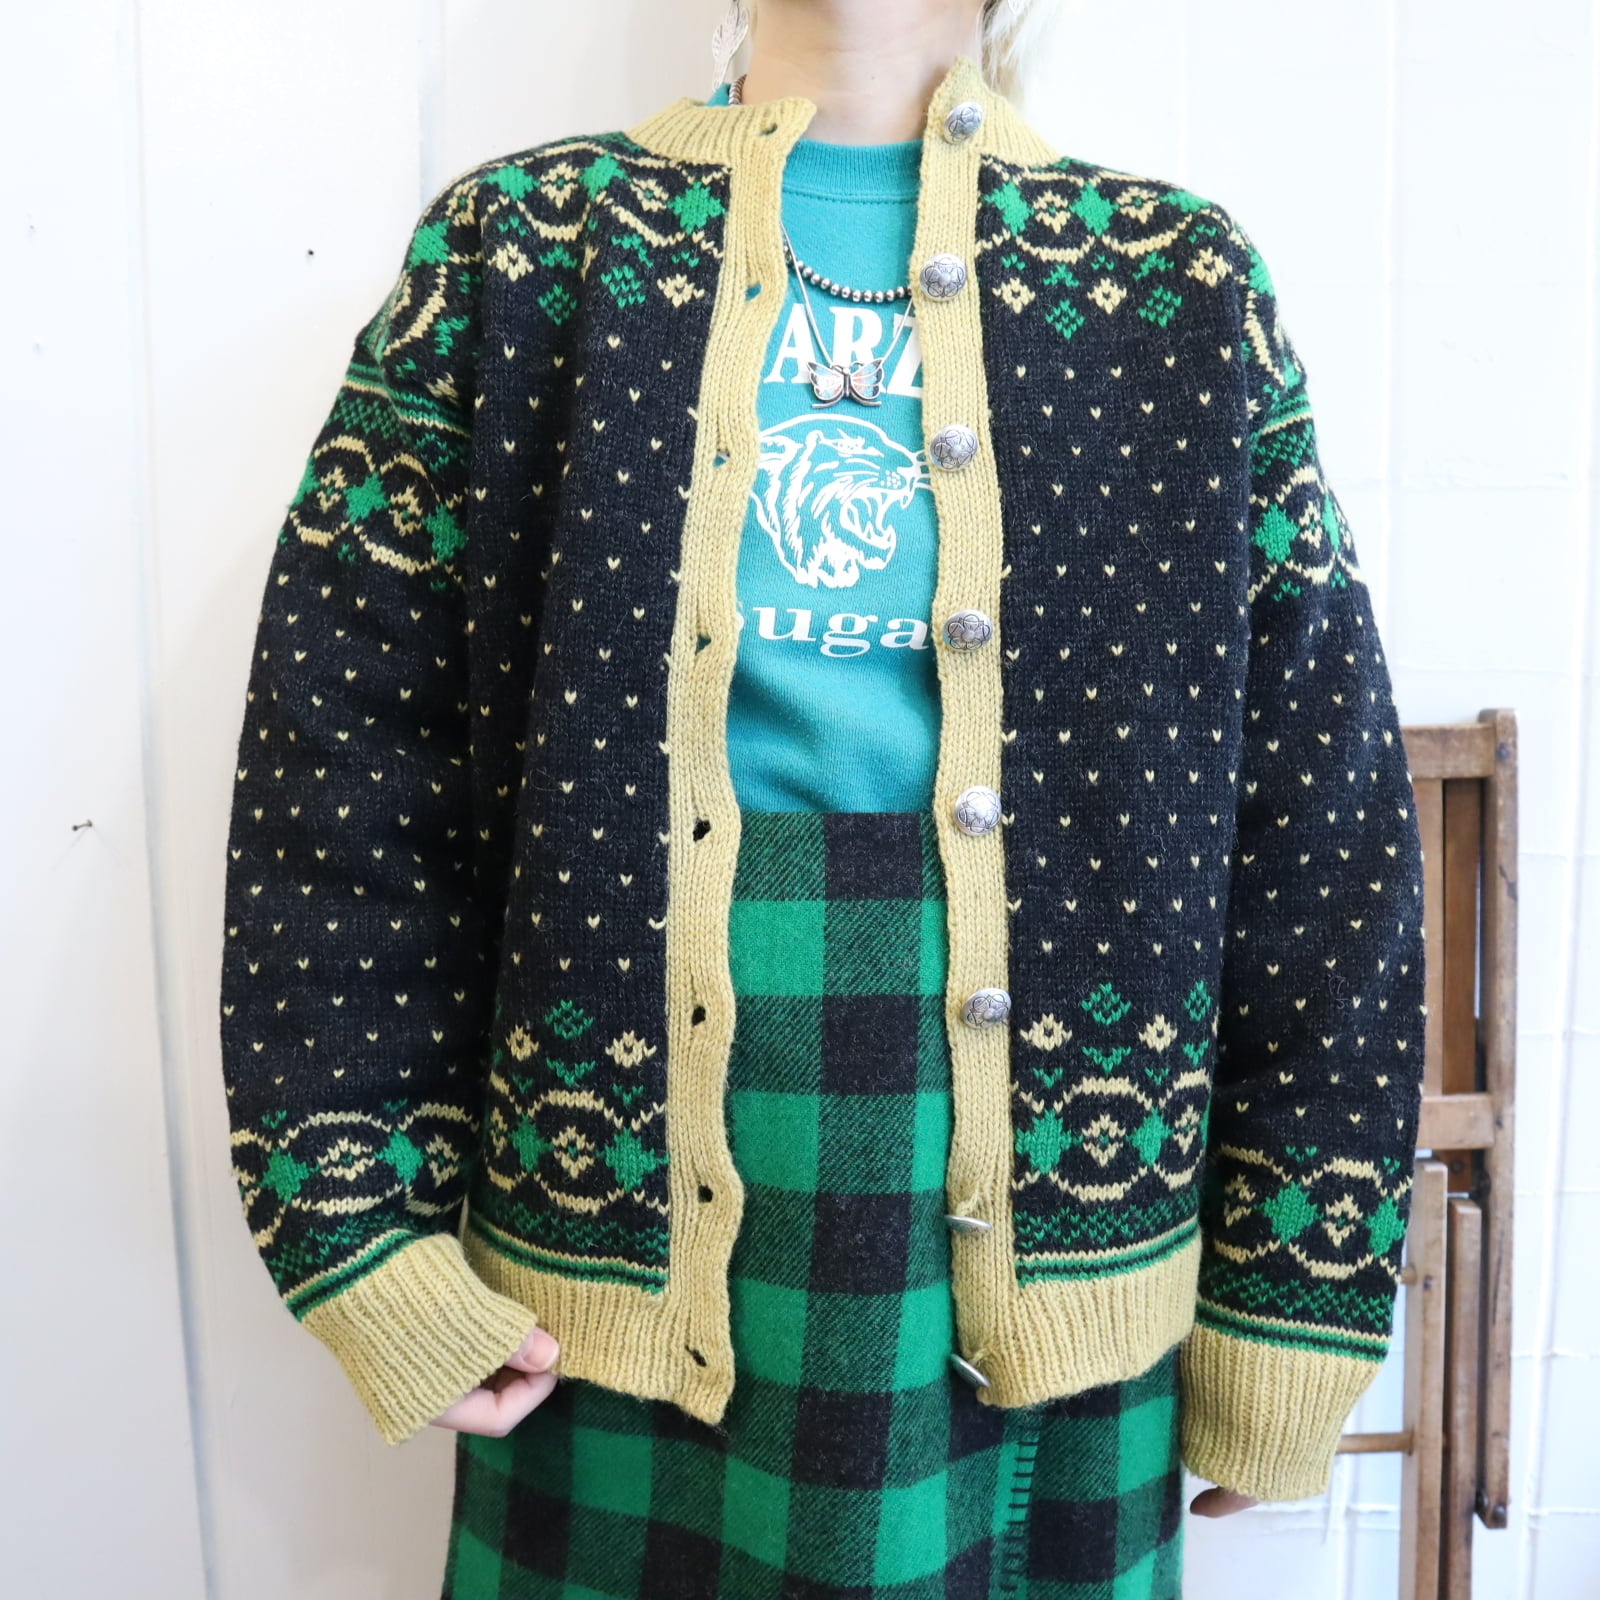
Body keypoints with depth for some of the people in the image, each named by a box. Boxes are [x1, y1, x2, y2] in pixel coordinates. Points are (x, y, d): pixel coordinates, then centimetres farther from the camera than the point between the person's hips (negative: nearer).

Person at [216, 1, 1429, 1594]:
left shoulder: (1177, 282, 2)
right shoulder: (524, 247, 1)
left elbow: (1325, 822, 0)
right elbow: (337, 750, -2)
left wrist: (1293, 1303, 1)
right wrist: (371, 1233, -4)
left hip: (1046, 1256, 1)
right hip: (626, 1243, 0)